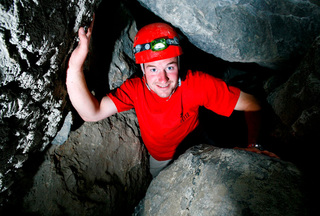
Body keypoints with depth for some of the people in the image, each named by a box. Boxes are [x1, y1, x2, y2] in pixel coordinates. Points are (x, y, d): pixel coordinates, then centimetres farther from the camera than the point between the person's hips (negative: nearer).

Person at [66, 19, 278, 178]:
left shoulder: (196, 84, -33)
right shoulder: (135, 89, -28)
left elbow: (251, 105, -28)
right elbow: (92, 113, -39)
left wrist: (254, 144, -43)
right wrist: (75, 67, -51)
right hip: (159, 159, 2)